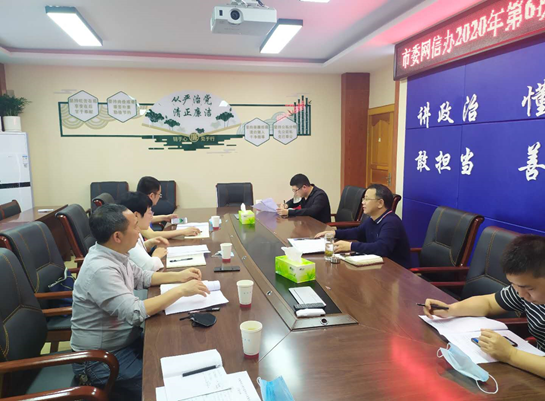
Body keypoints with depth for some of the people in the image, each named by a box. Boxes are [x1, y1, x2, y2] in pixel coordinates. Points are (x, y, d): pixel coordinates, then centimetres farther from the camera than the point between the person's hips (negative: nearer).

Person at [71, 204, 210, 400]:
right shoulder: (100, 269, -29)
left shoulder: (113, 255, -1)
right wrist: (180, 290, -26)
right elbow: (135, 312, -33)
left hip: (125, 342, 8)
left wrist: (178, 276, 3)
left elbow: (141, 277, 14)